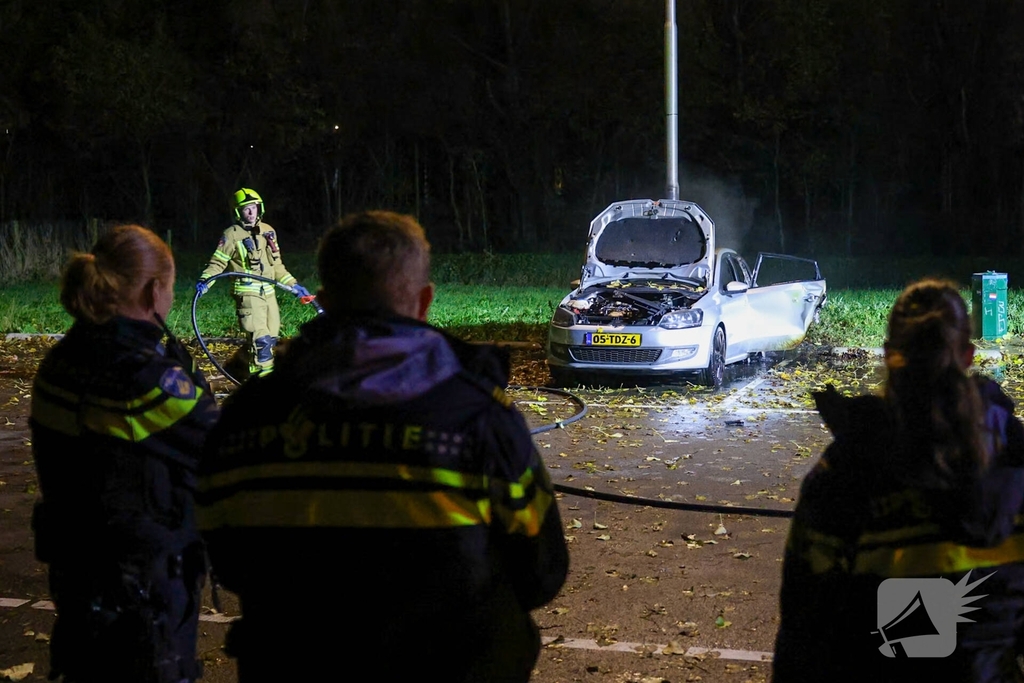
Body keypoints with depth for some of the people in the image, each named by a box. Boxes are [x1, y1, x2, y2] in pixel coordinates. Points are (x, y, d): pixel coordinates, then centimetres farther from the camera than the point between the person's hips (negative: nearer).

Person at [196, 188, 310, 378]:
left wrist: (292, 284, 18)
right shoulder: (232, 235, -5)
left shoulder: (268, 231, 13)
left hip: (268, 292, 7)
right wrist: (204, 281, -24)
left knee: (271, 338, 10)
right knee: (261, 340, -15)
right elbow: (218, 263, -8)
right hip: (248, 294, -7)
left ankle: (247, 369, 27)